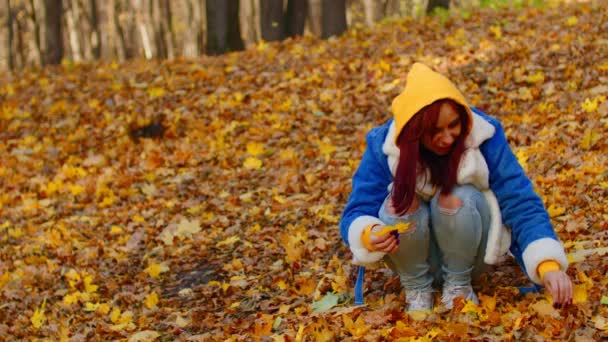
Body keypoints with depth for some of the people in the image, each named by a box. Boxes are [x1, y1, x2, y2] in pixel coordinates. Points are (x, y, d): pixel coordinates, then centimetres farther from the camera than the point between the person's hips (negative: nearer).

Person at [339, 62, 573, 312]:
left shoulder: (485, 137, -22)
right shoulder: (383, 147, -20)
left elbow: (521, 204, -25)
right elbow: (355, 216, -21)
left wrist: (548, 264, -40)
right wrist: (369, 235, -46)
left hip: (467, 254, 0)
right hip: (414, 259, 0)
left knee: (458, 198, -30)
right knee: (401, 201, -30)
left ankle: (458, 286, -8)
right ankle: (417, 289, -8)